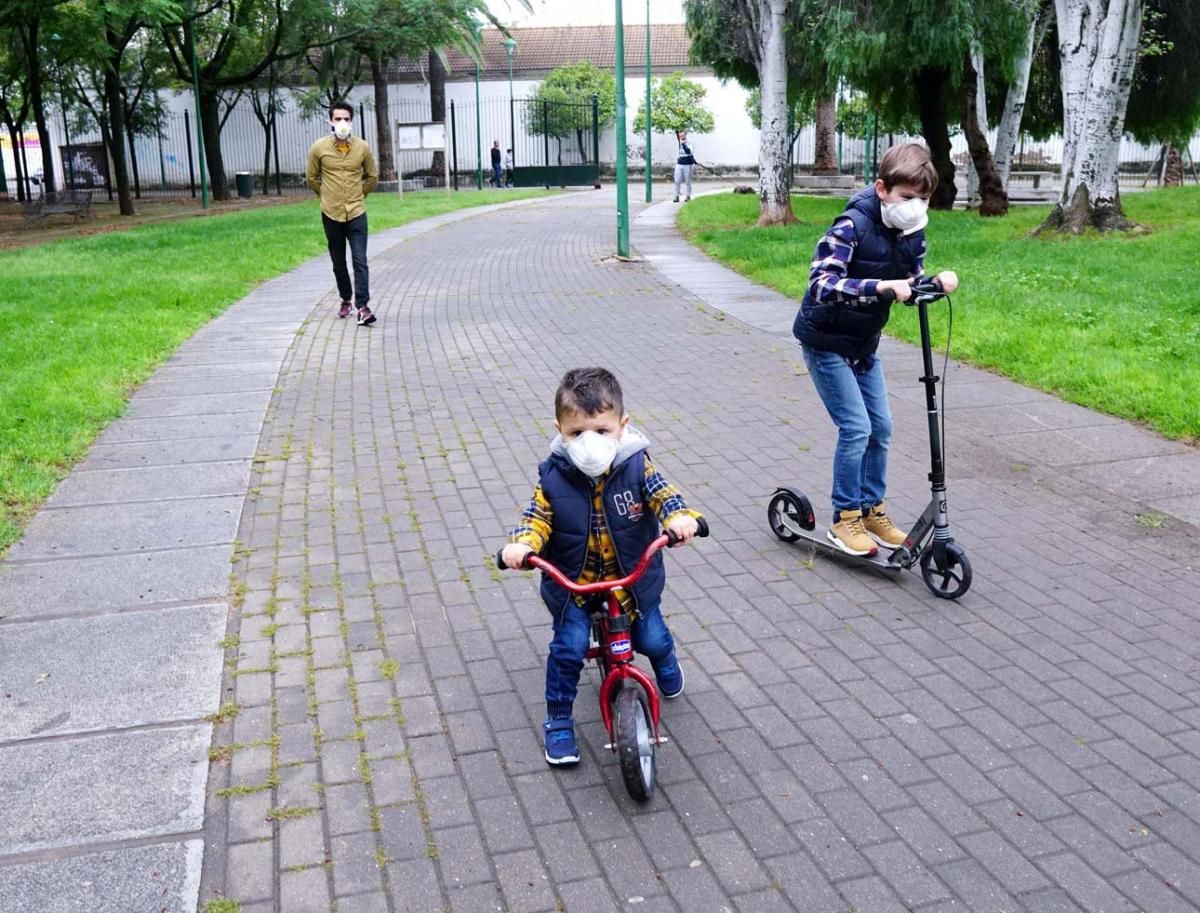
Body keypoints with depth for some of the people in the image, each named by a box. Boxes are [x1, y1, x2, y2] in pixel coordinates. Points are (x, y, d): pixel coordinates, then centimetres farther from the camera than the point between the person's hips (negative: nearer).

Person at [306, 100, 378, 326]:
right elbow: (311, 178, 10)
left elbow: (372, 177, 13)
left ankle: (362, 307, -13)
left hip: (357, 213, -1)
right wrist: (327, 195, 14)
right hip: (332, 214, 1)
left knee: (360, 261, -11)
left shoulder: (362, 147, -2)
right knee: (338, 262, 11)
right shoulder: (319, 148, -4)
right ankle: (345, 300, 28)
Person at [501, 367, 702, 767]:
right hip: (572, 583, -1)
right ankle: (558, 721, 10)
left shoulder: (636, 465, -16)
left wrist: (680, 517, -40)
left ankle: (666, 663, 52)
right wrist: (520, 545, -35)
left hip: (633, 578, 1)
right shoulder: (554, 476, -16)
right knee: (569, 647, -12)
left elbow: (662, 494, -17)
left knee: (652, 638, 12)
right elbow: (537, 518, -13)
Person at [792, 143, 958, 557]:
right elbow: (821, 283, -37)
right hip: (826, 341, -7)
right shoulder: (853, 226, -26)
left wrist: (936, 282, -16)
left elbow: (912, 285, 7)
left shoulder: (911, 232, -3)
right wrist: (881, 287, -45)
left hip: (863, 343, 7)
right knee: (856, 428, -10)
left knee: (881, 427, 7)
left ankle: (871, 509, 23)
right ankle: (845, 519, 4)